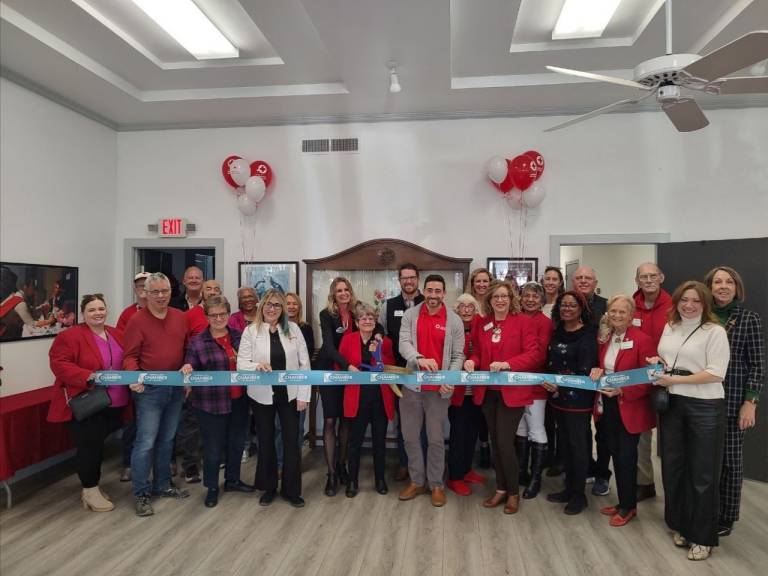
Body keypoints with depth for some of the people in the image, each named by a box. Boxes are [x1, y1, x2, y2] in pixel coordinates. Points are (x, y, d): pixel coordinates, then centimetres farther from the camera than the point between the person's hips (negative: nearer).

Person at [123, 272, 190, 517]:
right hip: (149, 389, -5)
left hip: (176, 387, 5)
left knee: (167, 440, 16)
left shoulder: (180, 317, 6)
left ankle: (162, 485, 29)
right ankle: (142, 494, 9)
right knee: (146, 442, -4)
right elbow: (130, 356, -10)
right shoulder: (137, 320, -8)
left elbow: (188, 350, 9)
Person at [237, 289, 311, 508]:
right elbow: (241, 363, -7)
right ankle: (268, 488, 30)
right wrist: (257, 366, -28)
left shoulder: (293, 329, -1)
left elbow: (304, 363, -1)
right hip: (263, 395, 0)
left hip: (289, 394, 1)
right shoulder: (251, 331, -4)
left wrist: (303, 395, -6)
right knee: (266, 441, 13)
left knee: (292, 441, 5)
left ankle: (292, 490, 21)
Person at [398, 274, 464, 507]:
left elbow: (458, 356, -1)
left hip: (438, 389, -2)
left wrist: (449, 380, -17)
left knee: (436, 438, 6)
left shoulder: (454, 321, -1)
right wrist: (420, 359, -31)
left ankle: (436, 484, 23)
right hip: (412, 385, 2)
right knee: (410, 436, 11)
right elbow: (403, 343, -11)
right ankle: (417, 481, 28)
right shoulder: (410, 315, 1)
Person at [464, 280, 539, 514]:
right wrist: (471, 361, -10)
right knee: (495, 442, 13)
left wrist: (507, 364, -23)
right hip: (487, 391, 5)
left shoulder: (524, 322, -6)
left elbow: (533, 355, -10)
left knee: (505, 442, -6)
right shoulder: (481, 324, 7)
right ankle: (501, 489, 29)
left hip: (512, 391, -5)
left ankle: (514, 493, 15)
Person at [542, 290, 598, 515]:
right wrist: (550, 384, -1)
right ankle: (569, 488, 27)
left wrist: (561, 385, -23)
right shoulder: (557, 332, 10)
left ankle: (579, 495, 16)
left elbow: (586, 370, -17)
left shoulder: (587, 335, -11)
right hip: (558, 396, 7)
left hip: (578, 398, -7)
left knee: (578, 444, 3)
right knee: (565, 443, 15)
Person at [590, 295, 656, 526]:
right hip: (608, 405, 6)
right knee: (616, 455, 14)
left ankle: (628, 506, 21)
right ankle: (623, 502, 29)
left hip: (630, 407, -6)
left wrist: (622, 391, -24)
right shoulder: (604, 337, 6)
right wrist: (597, 371, -7)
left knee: (627, 457, 4)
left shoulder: (641, 339, -15)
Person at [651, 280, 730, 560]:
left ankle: (703, 537, 19)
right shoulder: (669, 328, 10)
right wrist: (657, 362, 0)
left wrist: (674, 379, -18)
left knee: (702, 473, 5)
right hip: (671, 404, 6)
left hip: (705, 407, -6)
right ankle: (680, 525, 32)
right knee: (673, 466, 14)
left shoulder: (715, 331, -9)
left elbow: (716, 373, -16)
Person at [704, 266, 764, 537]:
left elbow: (758, 365, -3)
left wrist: (750, 402, -9)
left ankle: (725, 517, 21)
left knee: (729, 459, 6)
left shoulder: (749, 319, -2)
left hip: (732, 401, -2)